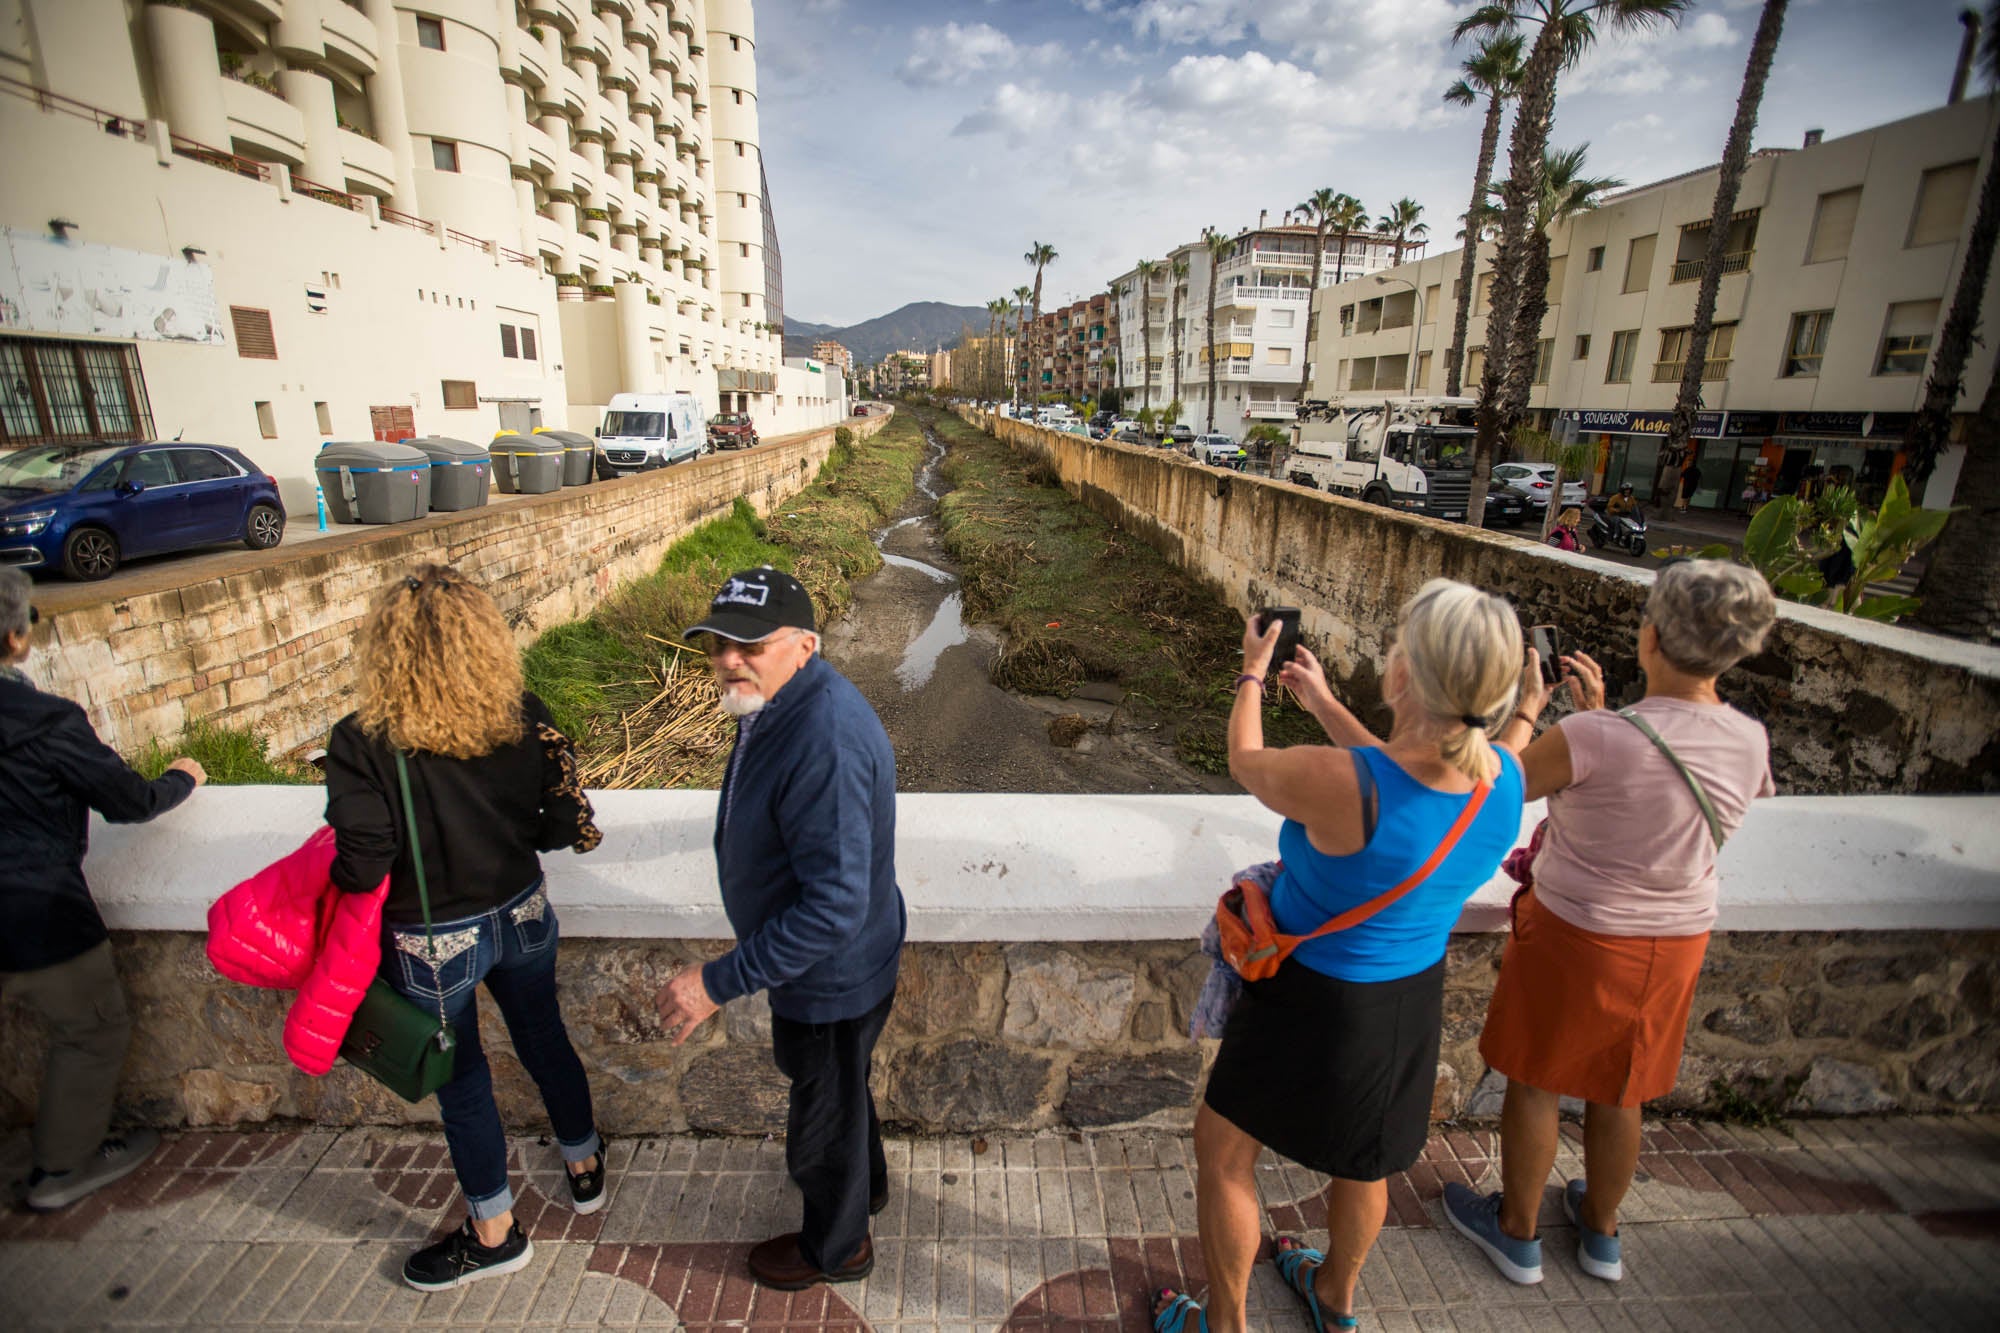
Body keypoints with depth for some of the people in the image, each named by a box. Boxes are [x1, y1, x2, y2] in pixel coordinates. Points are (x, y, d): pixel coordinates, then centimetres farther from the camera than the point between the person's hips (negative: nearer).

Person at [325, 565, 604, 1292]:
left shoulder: (362, 744, -23)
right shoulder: (526, 718, -16)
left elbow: (364, 868, -21)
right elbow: (568, 825, -10)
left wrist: (333, 869, 2)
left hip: (433, 944, -3)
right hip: (520, 916, 3)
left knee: (460, 1080, 19)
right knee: (544, 1039, 26)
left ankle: (494, 1234, 39)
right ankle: (585, 1169, 48)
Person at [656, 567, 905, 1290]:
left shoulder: (825, 744, -38)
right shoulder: (775, 705, -5)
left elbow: (834, 907, -37)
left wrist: (719, 981, -32)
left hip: (830, 978, -9)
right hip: (821, 965, 9)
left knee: (825, 1110, 19)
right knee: (838, 1089, 33)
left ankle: (835, 1246, 49)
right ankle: (865, 1180, 63)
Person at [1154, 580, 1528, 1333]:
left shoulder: (1336, 783, -36)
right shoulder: (1504, 780, -16)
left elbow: (1245, 761, -14)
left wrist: (1252, 676, 5)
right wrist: (1324, 704, 16)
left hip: (1313, 1002, -6)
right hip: (1415, 998, 7)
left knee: (1223, 1151, 19)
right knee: (1364, 1159, 31)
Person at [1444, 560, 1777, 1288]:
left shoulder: (1597, 737, -29)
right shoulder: (1751, 744, -9)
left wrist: (1526, 709, -2)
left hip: (1575, 936, -5)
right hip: (1677, 942, 6)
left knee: (1534, 1082, 17)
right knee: (1616, 1092, 25)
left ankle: (1516, 1231, 37)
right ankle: (1600, 1230, 47)